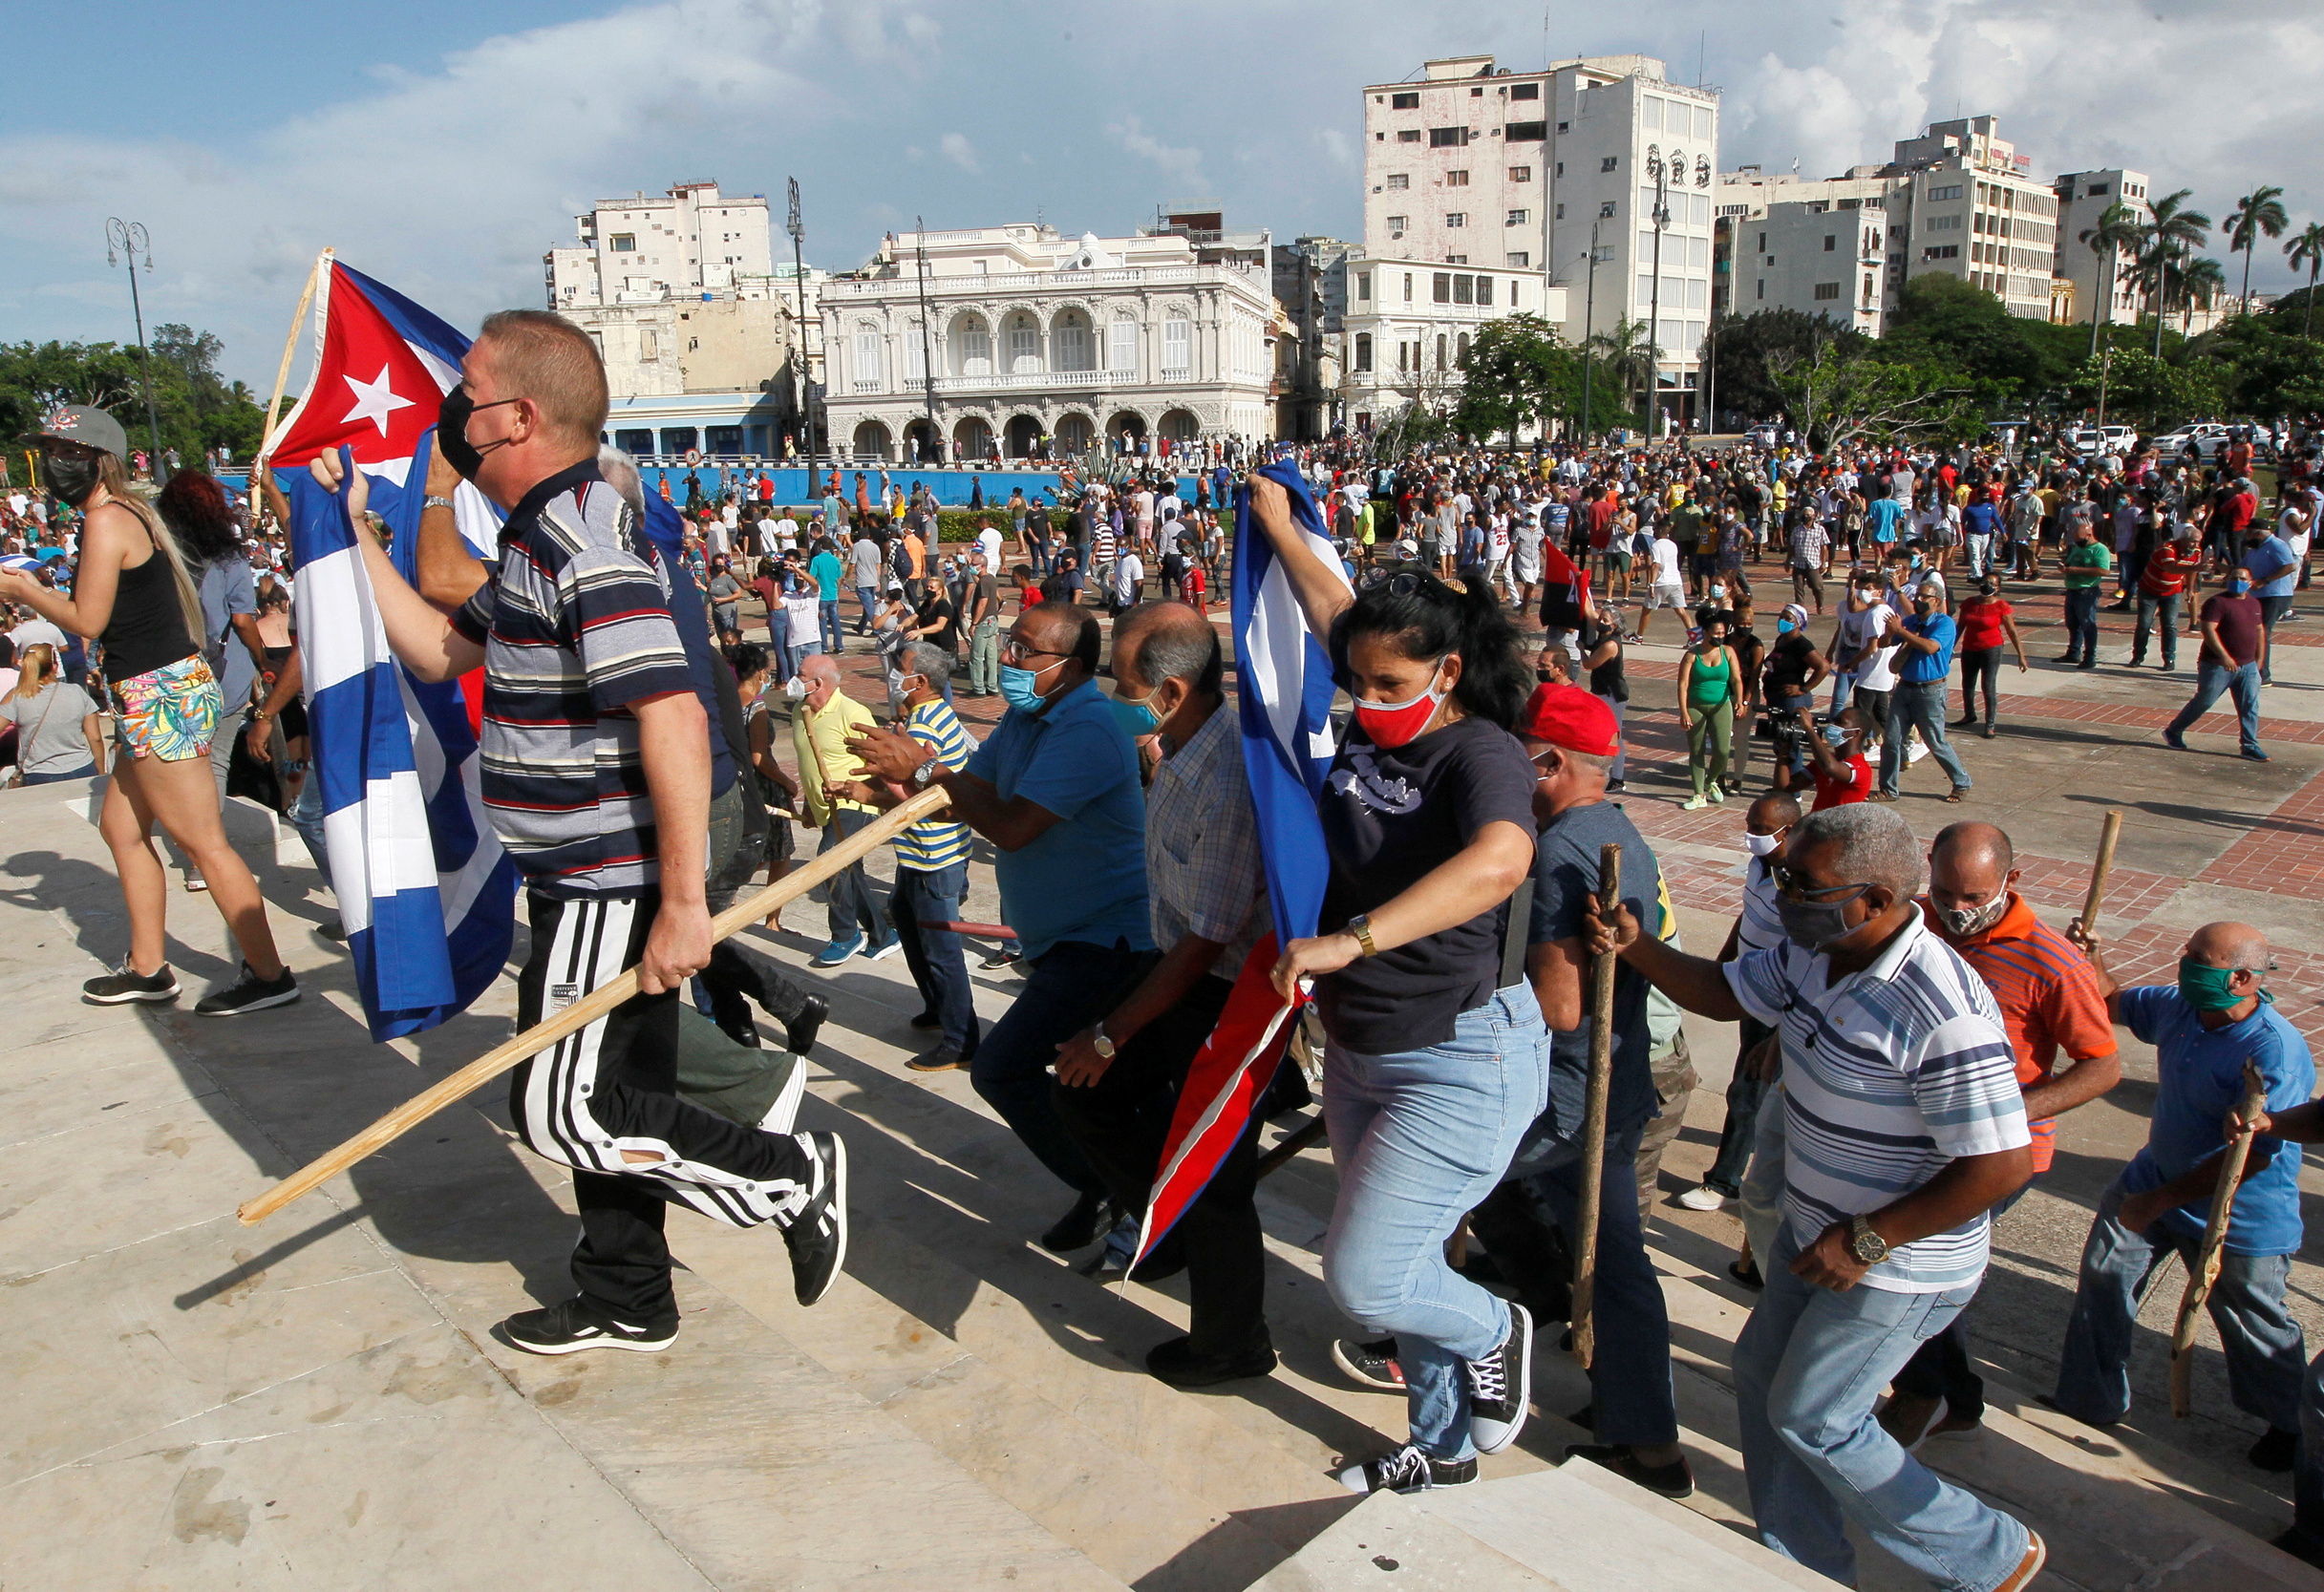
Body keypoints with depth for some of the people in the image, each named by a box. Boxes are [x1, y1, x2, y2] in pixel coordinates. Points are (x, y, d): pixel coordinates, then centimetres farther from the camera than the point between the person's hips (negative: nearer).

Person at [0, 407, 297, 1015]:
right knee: (121, 826, 18)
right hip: (163, 690, 11)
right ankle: (147, 968, 26)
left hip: (158, 695, -11)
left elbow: (87, 621, -13)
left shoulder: (106, 519, -12)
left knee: (203, 842, -8)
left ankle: (269, 975, -4)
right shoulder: (128, 512, 17)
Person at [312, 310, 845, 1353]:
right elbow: (438, 650, 22)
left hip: (613, 886, -10)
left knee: (560, 1109, -2)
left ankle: (789, 1178, 8)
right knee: (603, 1100, 18)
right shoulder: (540, 539, 13)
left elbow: (673, 718, -29)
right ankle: (624, 1306, 34)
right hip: (587, 879, 10)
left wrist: (683, 902, -29)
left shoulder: (584, 543, -21)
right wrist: (355, 534, 18)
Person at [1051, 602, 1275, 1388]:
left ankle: (1230, 1346, 30)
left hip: (1229, 1002, -9)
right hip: (1184, 976, 9)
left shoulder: (1230, 785, -31)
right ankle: (1177, 1229, 37)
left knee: (1211, 1178, 5)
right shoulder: (1182, 755, -2)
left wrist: (1110, 1034, -16)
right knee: (1086, 1092, 16)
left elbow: (1205, 944, -25)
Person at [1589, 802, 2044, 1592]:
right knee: (1763, 1374, 18)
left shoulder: (1943, 1014, -32)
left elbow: (2002, 1166, -29)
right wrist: (1635, 945, -8)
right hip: (1817, 1230, 9)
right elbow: (1723, 992, 10)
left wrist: (1865, 1242, -24)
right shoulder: (1813, 954, -5)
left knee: (1811, 1418, 5)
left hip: (1898, 1264, -9)